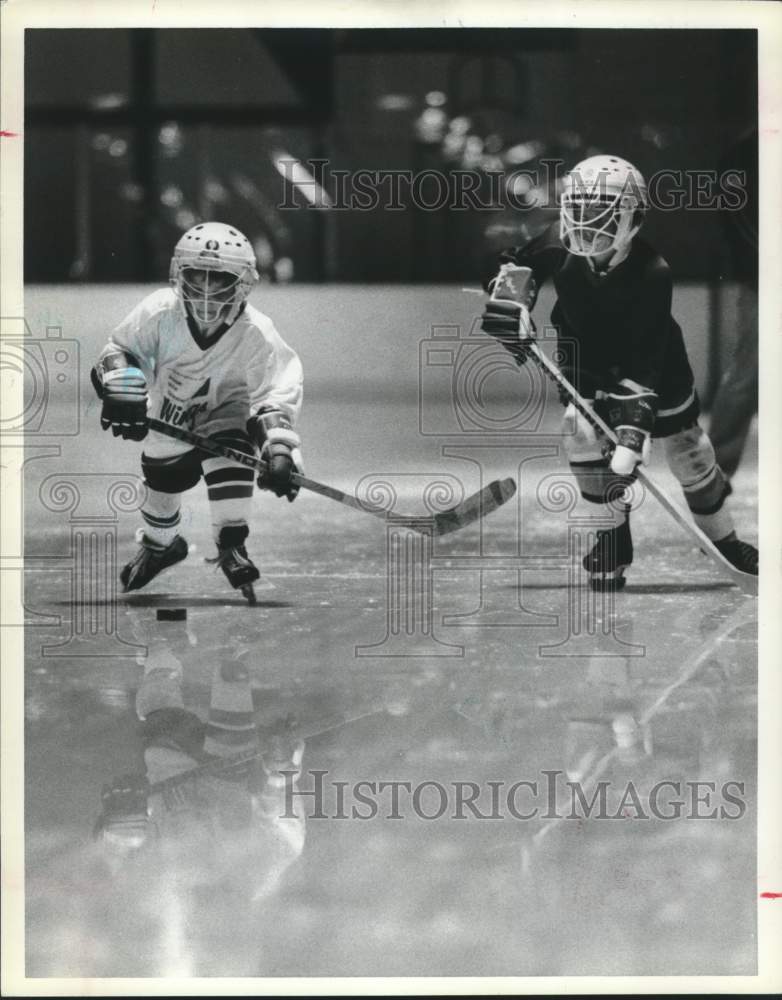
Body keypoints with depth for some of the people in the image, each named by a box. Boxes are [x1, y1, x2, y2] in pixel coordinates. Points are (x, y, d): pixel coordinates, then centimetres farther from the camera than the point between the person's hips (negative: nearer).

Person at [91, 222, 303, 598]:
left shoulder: (256, 335, -32)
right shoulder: (159, 312, -28)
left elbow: (277, 394, -32)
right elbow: (118, 351, -17)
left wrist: (280, 451, -46)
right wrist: (123, 394, -36)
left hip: (225, 409, -2)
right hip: (168, 415, 3)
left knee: (230, 451, -32)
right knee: (161, 480, 12)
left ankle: (231, 543, -21)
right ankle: (159, 545, 45)